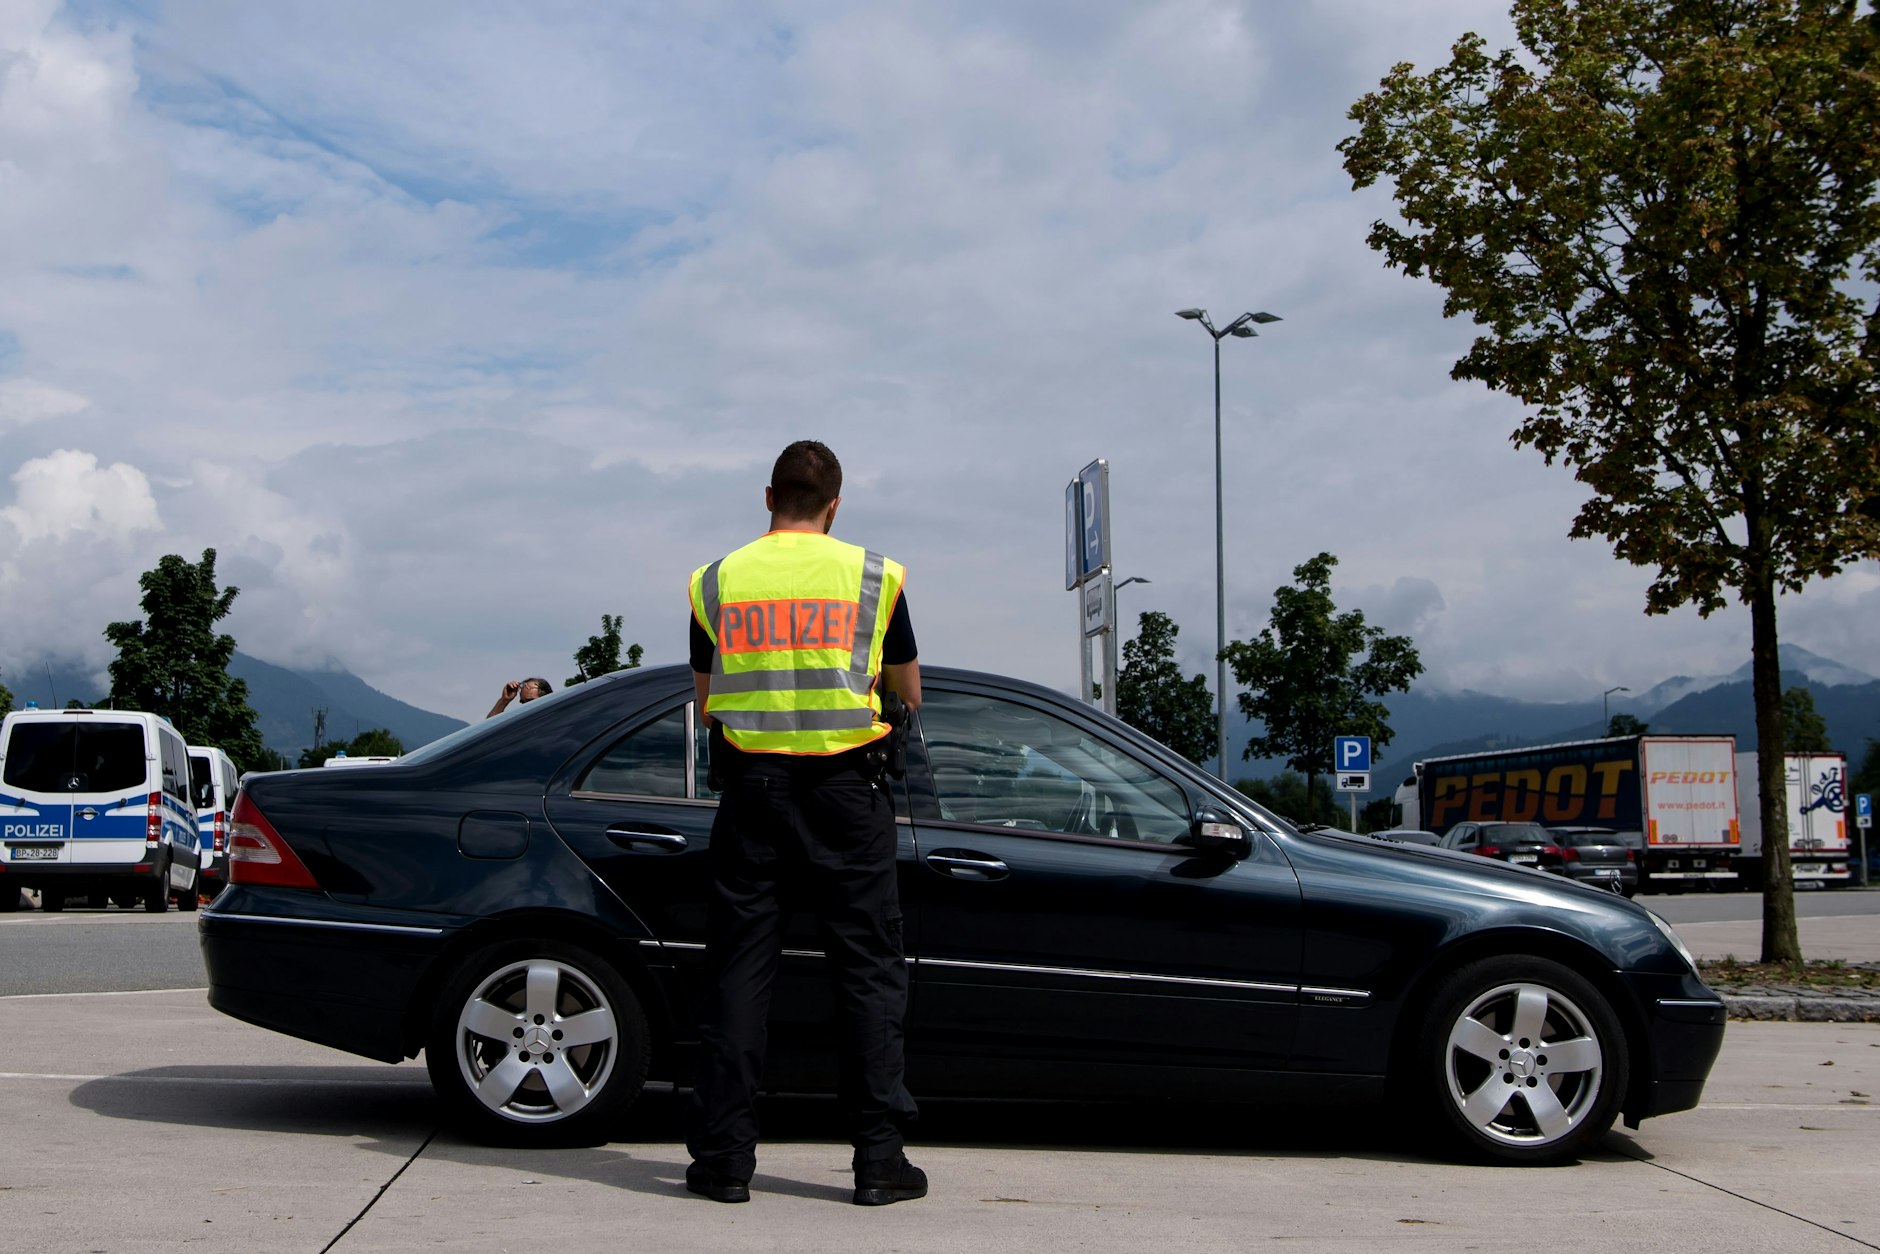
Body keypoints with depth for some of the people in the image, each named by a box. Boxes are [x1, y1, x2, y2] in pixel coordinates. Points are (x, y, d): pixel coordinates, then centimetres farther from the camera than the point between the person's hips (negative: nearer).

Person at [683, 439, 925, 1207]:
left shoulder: (716, 582, 5)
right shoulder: (873, 577, 1)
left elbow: (705, 699, 12)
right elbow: (909, 694, 10)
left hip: (750, 789, 2)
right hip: (844, 790, -1)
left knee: (739, 970, 7)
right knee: (868, 971, 5)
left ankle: (724, 1157, 8)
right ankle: (879, 1159, 4)